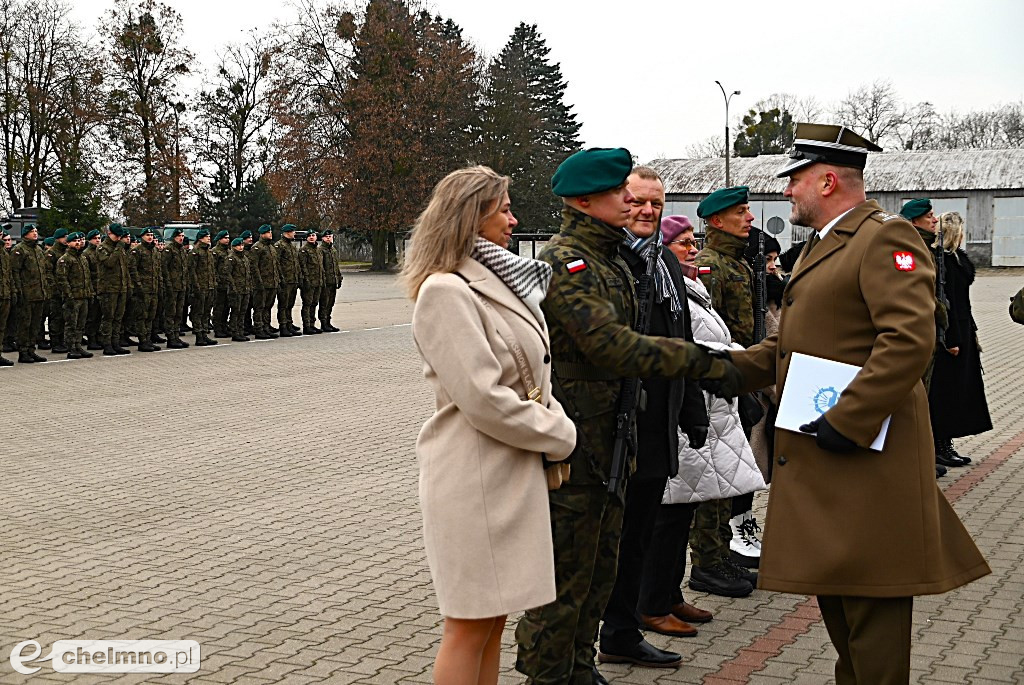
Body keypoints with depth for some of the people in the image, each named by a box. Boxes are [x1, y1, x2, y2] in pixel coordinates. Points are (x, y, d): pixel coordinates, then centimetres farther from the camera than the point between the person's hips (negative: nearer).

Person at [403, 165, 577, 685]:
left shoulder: (497, 281, 15)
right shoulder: (446, 290, -15)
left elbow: (529, 377, 20)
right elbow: (482, 398, -21)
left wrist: (554, 424, 1)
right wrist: (558, 434, -10)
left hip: (513, 471, 9)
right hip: (476, 473, -9)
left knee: (492, 617, 16)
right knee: (471, 623, 1)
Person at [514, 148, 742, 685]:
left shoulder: (611, 261, 15)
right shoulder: (565, 263, -17)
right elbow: (611, 346, -26)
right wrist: (703, 364, -24)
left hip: (608, 440, 10)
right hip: (574, 447, -10)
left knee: (600, 567, 19)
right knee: (566, 575, 2)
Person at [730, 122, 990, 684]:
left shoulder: (885, 237, -13)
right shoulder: (819, 246, 18)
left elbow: (910, 342, -24)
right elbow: (790, 346, 20)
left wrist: (845, 422, -25)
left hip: (863, 455, -10)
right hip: (816, 461, 10)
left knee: (870, 599, -1)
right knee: (833, 591, 21)